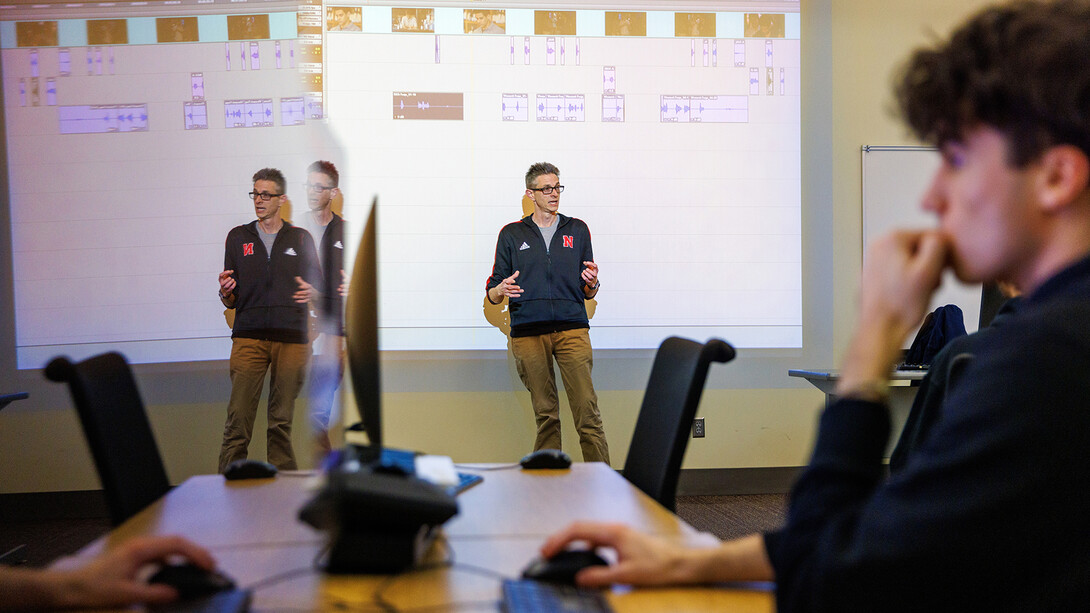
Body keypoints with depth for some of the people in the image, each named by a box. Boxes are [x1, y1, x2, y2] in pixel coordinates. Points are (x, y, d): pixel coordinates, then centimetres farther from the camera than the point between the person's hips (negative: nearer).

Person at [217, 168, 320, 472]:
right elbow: (231, 301, 15)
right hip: (248, 336, 0)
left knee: (282, 419, 3)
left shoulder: (301, 239, 13)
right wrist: (225, 292, -8)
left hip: (292, 338, 0)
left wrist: (311, 293, -7)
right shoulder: (238, 237, 14)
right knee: (238, 417, -8)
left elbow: (317, 286, 16)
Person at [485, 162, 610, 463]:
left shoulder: (577, 230, 16)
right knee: (545, 414, 1)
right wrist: (502, 290, -12)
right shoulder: (512, 234, 13)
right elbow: (492, 293, 11)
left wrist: (592, 284, -6)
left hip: (572, 329, 0)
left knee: (587, 411, -10)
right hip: (527, 333, 0)